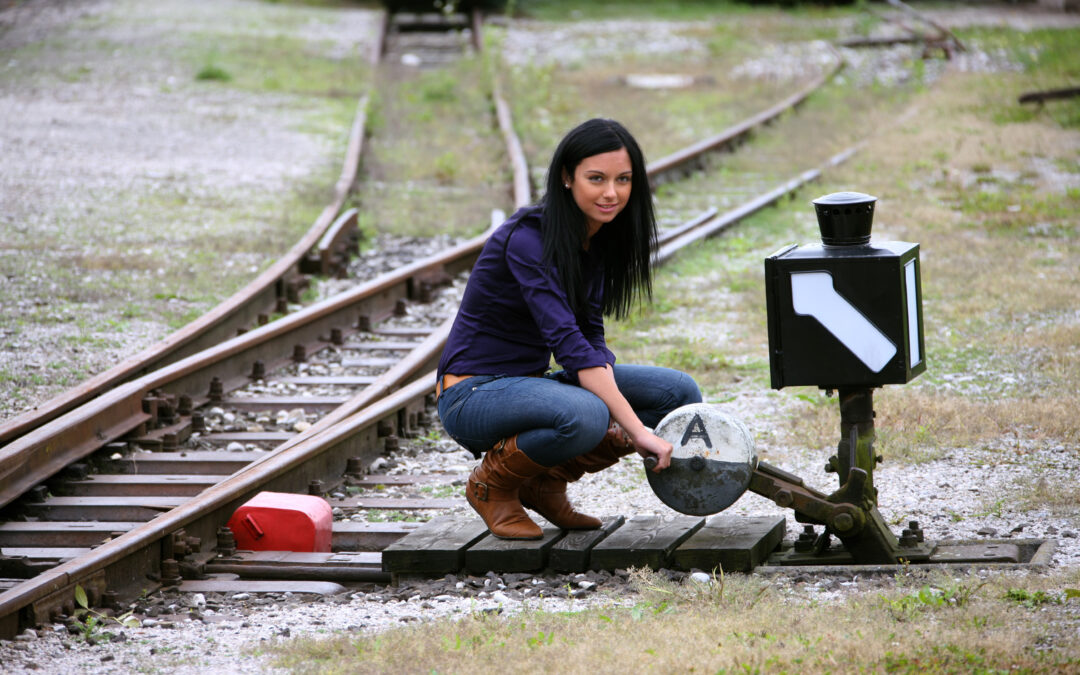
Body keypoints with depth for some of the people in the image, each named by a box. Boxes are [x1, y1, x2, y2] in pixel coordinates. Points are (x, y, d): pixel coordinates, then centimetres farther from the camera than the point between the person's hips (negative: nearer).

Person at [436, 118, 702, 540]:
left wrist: (617, 416, -16)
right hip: (475, 393, -8)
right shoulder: (527, 239, -23)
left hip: (529, 385, 8)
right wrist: (637, 430, -36)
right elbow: (568, 344, -31)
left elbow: (591, 336, 3)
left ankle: (545, 481, 6)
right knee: (584, 415, -37)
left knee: (679, 393, -5)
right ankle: (494, 483, -7)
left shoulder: (599, 238, 3)